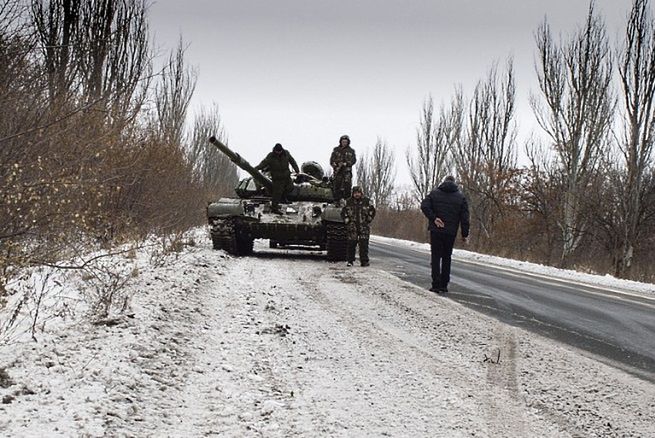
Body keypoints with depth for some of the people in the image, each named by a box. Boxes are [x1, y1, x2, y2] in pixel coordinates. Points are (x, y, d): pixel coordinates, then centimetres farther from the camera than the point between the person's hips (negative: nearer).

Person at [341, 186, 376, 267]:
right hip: (352, 227, 0)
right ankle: (350, 261, 6)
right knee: (351, 244, -1)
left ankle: (364, 261, -1)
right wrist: (347, 221, 4)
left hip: (364, 227, 0)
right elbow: (343, 212, 14)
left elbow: (372, 211, 14)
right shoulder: (349, 202, 5)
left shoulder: (367, 201, 3)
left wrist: (368, 220, 4)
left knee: (364, 244, -5)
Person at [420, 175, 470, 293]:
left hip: (436, 231, -1)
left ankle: (436, 285, -5)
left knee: (436, 257, 3)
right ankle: (444, 285, 13)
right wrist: (465, 234, 5)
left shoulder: (435, 193, 4)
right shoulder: (461, 197, 5)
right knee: (446, 258, 13)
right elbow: (465, 217, 2)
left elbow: (424, 206, -11)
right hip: (451, 232, 1)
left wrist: (433, 218, -8)